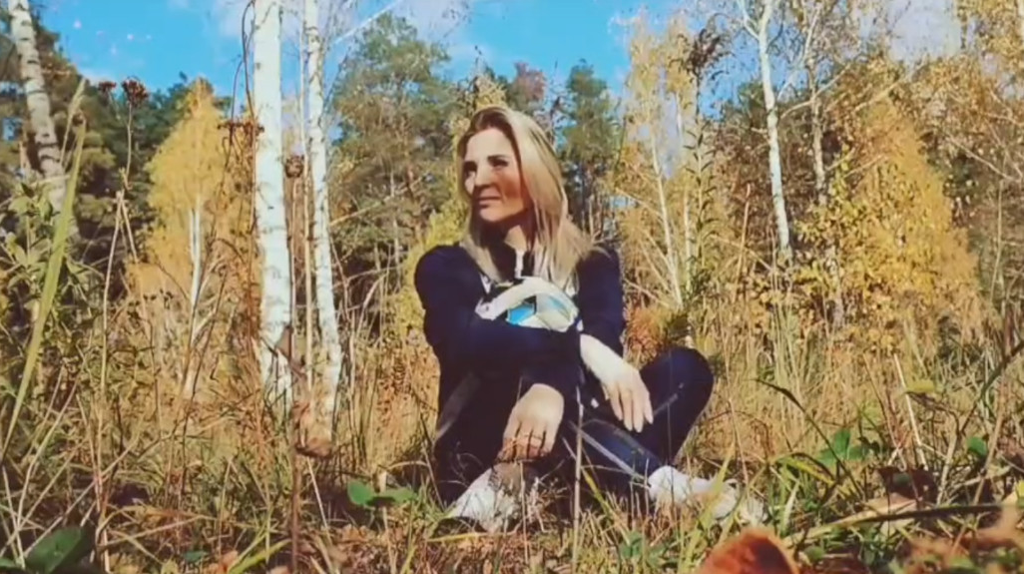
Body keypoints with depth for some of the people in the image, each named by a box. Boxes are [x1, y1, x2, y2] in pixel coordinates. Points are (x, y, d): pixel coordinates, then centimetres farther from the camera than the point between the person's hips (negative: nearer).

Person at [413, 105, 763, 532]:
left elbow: (603, 340, -13)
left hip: (569, 457, 2)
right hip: (479, 456, -2)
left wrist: (552, 388, -36)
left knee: (684, 368, -19)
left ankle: (515, 491, -38)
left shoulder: (591, 262, 9)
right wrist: (577, 346, -31)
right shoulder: (448, 267, 5)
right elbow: (463, 340, -18)